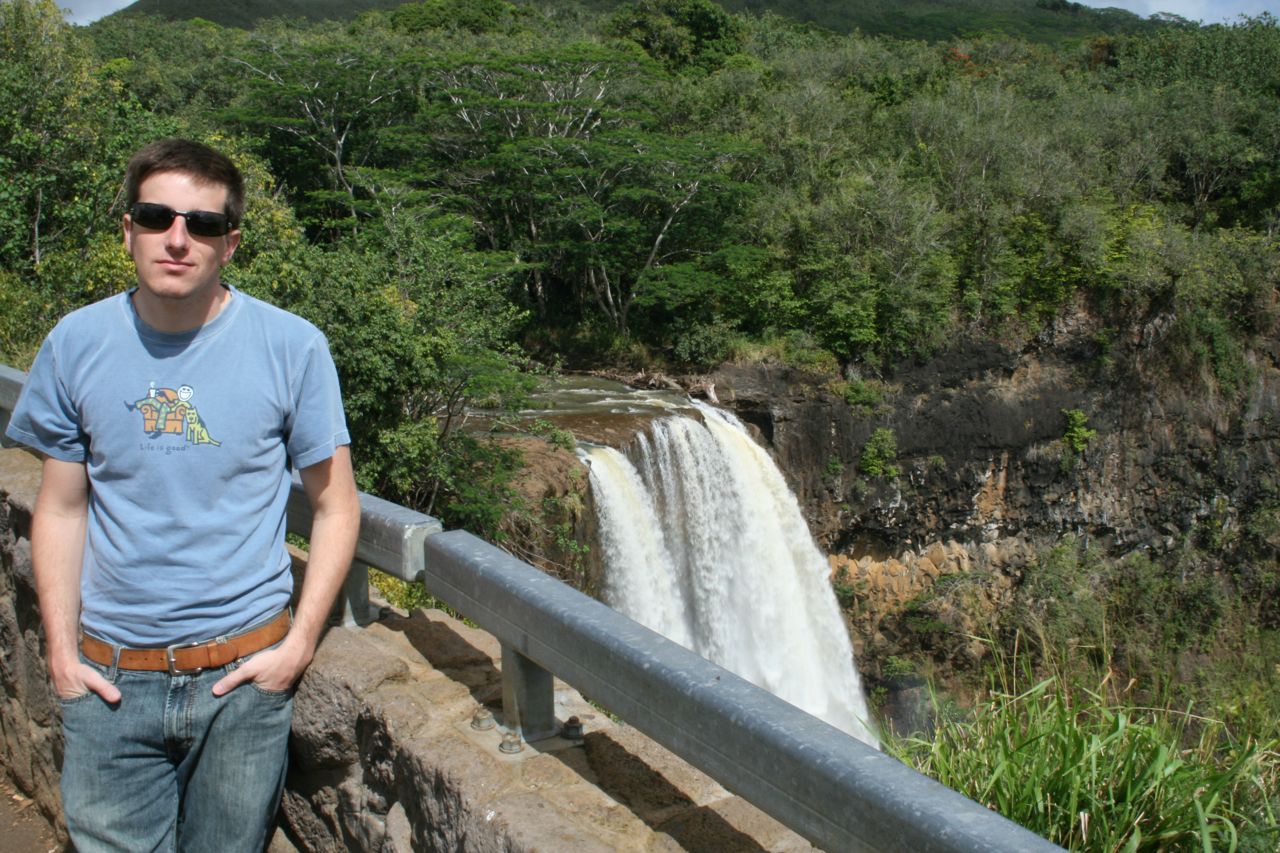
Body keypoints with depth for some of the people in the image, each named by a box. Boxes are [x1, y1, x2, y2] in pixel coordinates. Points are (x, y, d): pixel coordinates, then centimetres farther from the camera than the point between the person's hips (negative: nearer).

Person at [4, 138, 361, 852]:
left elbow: (337, 508, -2)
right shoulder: (77, 343, -1)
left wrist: (299, 646, -8)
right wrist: (61, 651, 0)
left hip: (242, 675, -1)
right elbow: (62, 510, 7)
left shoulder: (292, 347, -8)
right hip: (109, 678, 2)